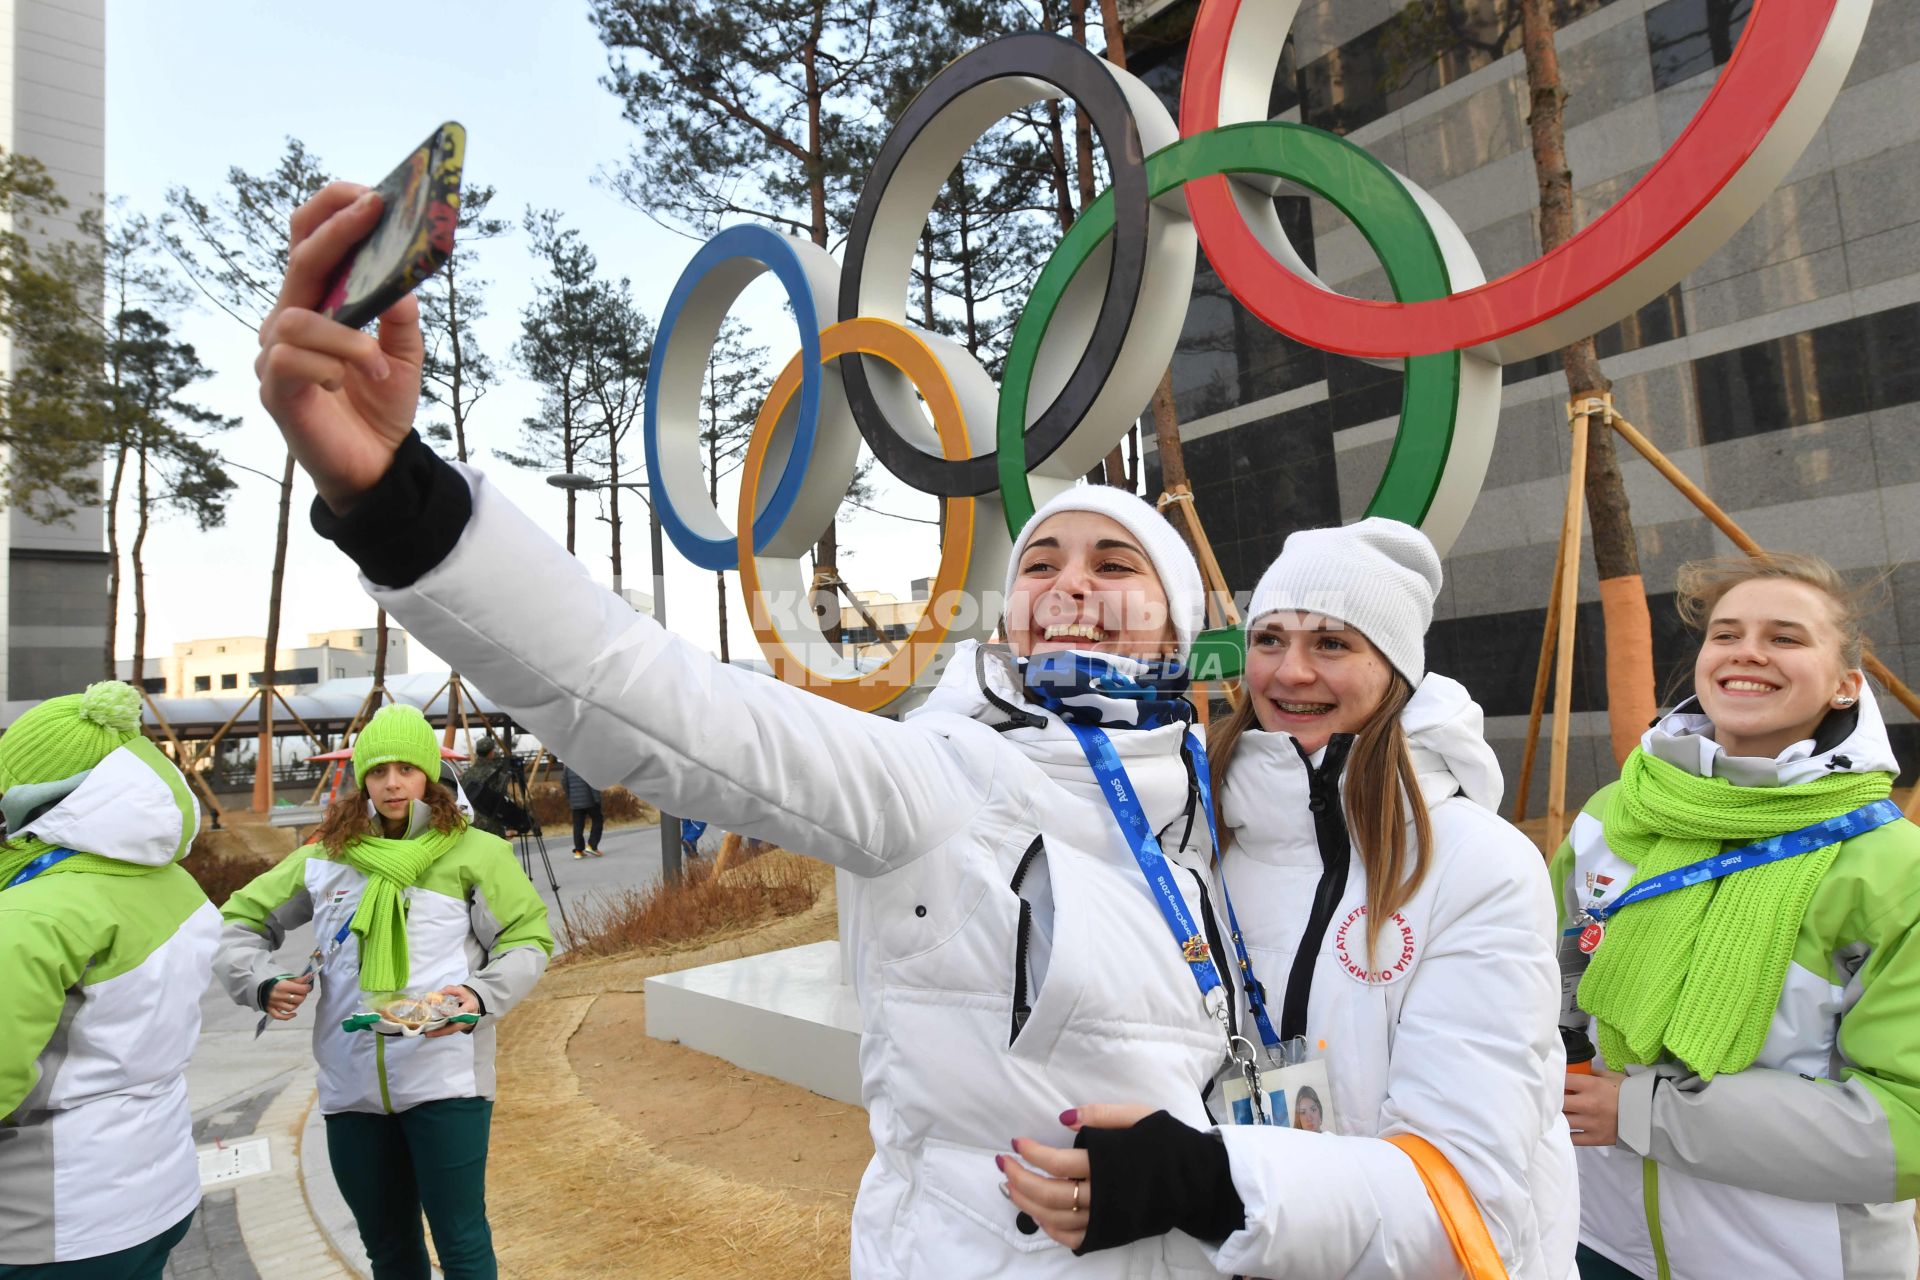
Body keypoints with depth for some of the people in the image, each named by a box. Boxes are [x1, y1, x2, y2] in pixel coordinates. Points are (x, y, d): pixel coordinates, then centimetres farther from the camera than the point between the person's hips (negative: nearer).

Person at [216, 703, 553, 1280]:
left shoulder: (473, 853, -3)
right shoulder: (324, 858, 7)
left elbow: (528, 940, -2)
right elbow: (240, 922, 17)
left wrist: (482, 997, -19)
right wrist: (263, 984, -1)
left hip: (445, 1080, -4)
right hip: (351, 1086, 4)